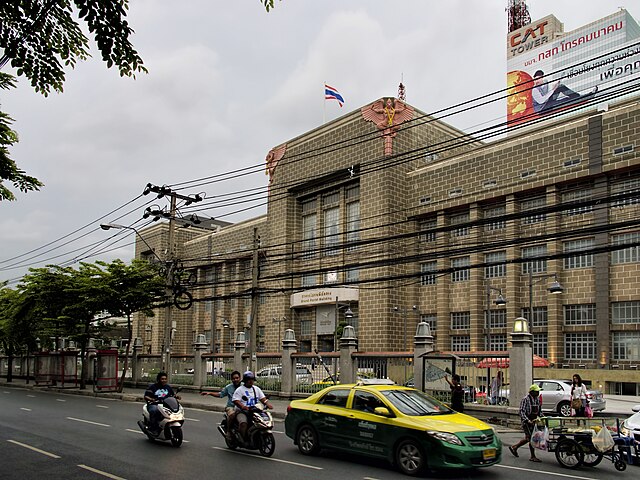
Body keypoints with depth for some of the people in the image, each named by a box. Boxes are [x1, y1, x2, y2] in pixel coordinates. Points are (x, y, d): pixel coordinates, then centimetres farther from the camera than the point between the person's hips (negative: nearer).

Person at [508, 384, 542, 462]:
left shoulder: (537, 399, 11)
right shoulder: (526, 399, -14)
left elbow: (538, 411, 23)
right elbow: (522, 412, -18)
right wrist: (528, 420, -28)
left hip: (533, 421, 8)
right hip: (526, 421, -8)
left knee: (528, 438, 11)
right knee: (531, 438, -10)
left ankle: (514, 447, 28)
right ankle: (533, 457, -2)